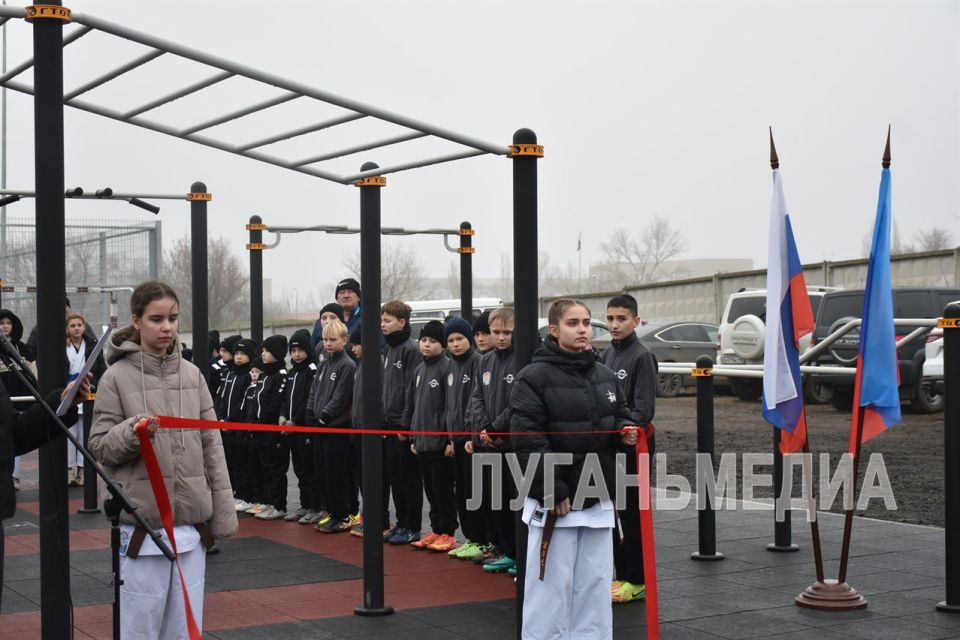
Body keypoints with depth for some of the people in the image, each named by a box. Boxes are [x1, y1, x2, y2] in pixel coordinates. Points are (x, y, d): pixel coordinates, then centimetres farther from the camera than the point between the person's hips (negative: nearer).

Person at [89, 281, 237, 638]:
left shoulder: (191, 374, 8)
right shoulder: (117, 377, -3)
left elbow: (211, 447, 9)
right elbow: (100, 447, -2)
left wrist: (223, 511, 6)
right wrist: (131, 433, -22)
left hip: (192, 524, 4)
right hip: (142, 524, -3)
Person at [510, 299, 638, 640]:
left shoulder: (605, 376, 11)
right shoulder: (534, 377, -9)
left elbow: (620, 417, 22)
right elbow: (528, 441, -14)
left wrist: (625, 432, -3)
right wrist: (552, 493, -18)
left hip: (598, 498, 6)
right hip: (552, 500, -6)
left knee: (595, 585, 10)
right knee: (551, 585, -1)